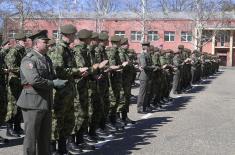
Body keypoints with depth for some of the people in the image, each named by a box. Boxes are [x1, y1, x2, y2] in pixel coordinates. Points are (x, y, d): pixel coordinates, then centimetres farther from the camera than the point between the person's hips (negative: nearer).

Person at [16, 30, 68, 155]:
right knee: (31, 135, 1)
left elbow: (52, 77, 21)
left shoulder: (47, 59, 14)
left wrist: (59, 83, 0)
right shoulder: (29, 59, -14)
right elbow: (35, 80, -25)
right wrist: (53, 83, -16)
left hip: (46, 102, 8)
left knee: (45, 135, 16)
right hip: (33, 102, -8)